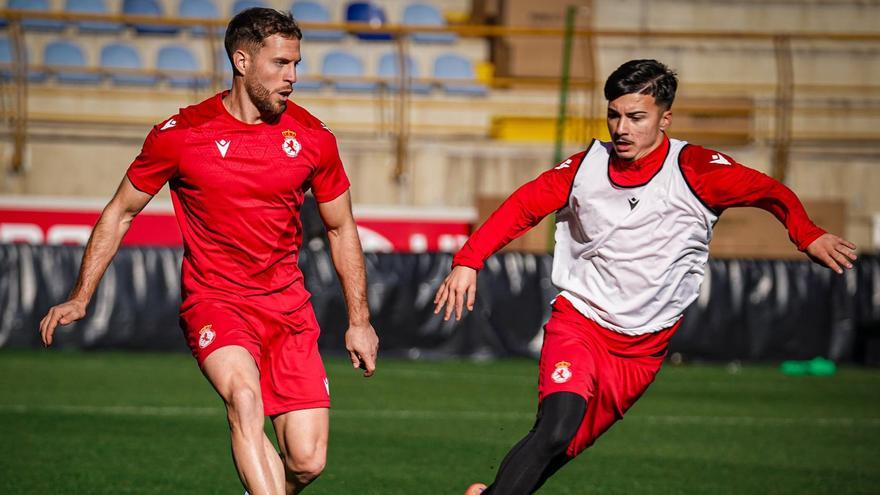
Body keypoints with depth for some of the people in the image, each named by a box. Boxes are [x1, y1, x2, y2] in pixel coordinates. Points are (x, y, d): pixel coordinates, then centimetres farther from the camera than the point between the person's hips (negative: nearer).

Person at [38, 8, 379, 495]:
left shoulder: (313, 139, 1)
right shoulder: (180, 135, -6)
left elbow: (340, 228, 14)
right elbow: (120, 213, 7)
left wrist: (358, 321, 12)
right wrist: (80, 298, 3)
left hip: (288, 308, 3)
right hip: (214, 302, -3)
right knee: (244, 398, -34)